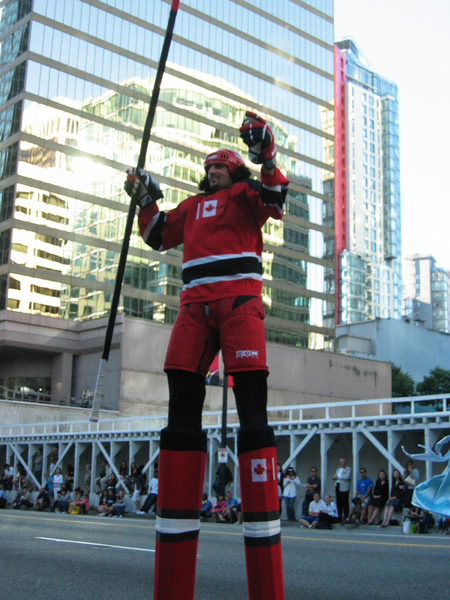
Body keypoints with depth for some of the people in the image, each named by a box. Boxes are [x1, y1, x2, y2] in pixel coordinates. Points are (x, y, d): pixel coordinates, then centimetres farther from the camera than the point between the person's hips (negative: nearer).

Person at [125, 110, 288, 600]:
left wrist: (267, 157, -16)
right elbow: (157, 236, 35)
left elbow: (275, 201, -4)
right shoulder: (192, 206, 31)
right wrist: (145, 200, 24)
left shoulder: (245, 191, 15)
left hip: (239, 299, -5)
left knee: (252, 415, -14)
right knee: (181, 412, -6)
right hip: (195, 304, 5)